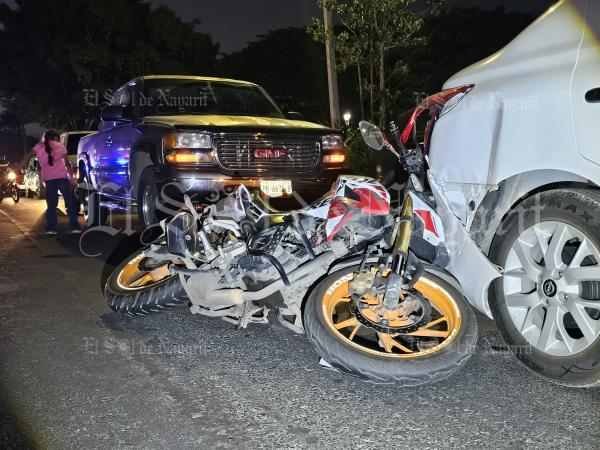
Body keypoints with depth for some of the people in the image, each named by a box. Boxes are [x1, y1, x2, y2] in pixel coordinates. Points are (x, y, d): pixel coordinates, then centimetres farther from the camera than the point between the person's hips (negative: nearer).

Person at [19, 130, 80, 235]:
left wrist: (20, 167, 0)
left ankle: (50, 229, 2)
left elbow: (28, 155, -1)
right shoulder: (59, 145, 9)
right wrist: (70, 174, 18)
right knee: (70, 203, 2)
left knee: (51, 205, 9)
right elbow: (66, 162, 9)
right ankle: (74, 227, -3)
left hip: (49, 179, 2)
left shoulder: (39, 147, 13)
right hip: (62, 177, -2)